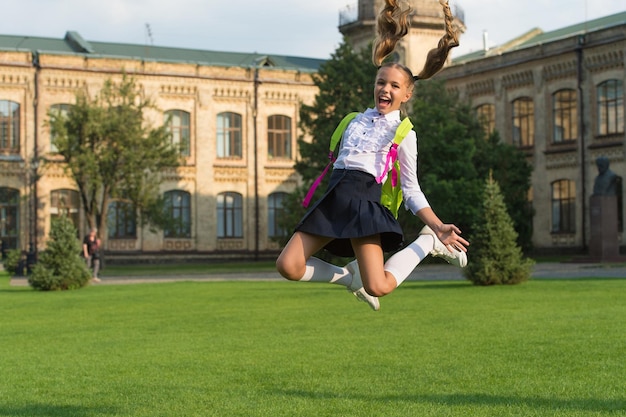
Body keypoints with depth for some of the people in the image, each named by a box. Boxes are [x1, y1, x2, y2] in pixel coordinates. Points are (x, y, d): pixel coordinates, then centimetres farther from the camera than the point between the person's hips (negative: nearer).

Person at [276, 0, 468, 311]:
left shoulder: (404, 134, 5)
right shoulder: (357, 119, 18)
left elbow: (411, 190, 2)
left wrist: (438, 227, -8)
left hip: (364, 200, -5)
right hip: (333, 198, 5)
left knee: (378, 288, -20)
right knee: (288, 267, -12)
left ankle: (428, 242, 7)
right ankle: (349, 276, 13)